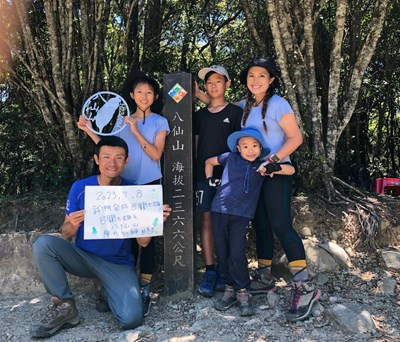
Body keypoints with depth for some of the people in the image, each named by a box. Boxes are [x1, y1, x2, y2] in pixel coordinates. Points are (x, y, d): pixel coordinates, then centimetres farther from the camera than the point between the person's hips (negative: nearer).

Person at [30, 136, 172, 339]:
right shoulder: (80, 187, -6)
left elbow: (142, 242, -9)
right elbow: (66, 236, -3)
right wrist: (73, 225, -27)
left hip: (119, 264, -1)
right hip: (83, 256, 1)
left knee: (131, 319, -23)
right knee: (43, 244, -26)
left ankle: (108, 289, 11)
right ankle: (65, 306, -9)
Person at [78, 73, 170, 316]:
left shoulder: (160, 122, 1)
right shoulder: (122, 120, 12)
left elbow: (156, 154, -10)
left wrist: (136, 131, -17)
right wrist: (89, 131, 2)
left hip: (149, 184, -3)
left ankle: (145, 289, 8)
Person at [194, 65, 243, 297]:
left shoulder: (235, 112, 5)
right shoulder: (200, 115, 15)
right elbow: (196, 145, 16)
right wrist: (195, 172, 8)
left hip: (228, 174, -2)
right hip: (204, 174, 3)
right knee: (207, 220, -1)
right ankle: (210, 271, 5)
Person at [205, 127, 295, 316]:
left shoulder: (262, 163, 5)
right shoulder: (230, 157, 6)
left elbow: (291, 170, 3)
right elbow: (209, 161, 23)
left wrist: (274, 168, -16)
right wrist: (210, 179, 9)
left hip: (241, 214, -2)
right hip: (219, 210, 2)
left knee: (237, 254, -8)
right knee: (222, 252, 6)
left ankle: (243, 292, 11)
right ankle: (229, 289, 22)